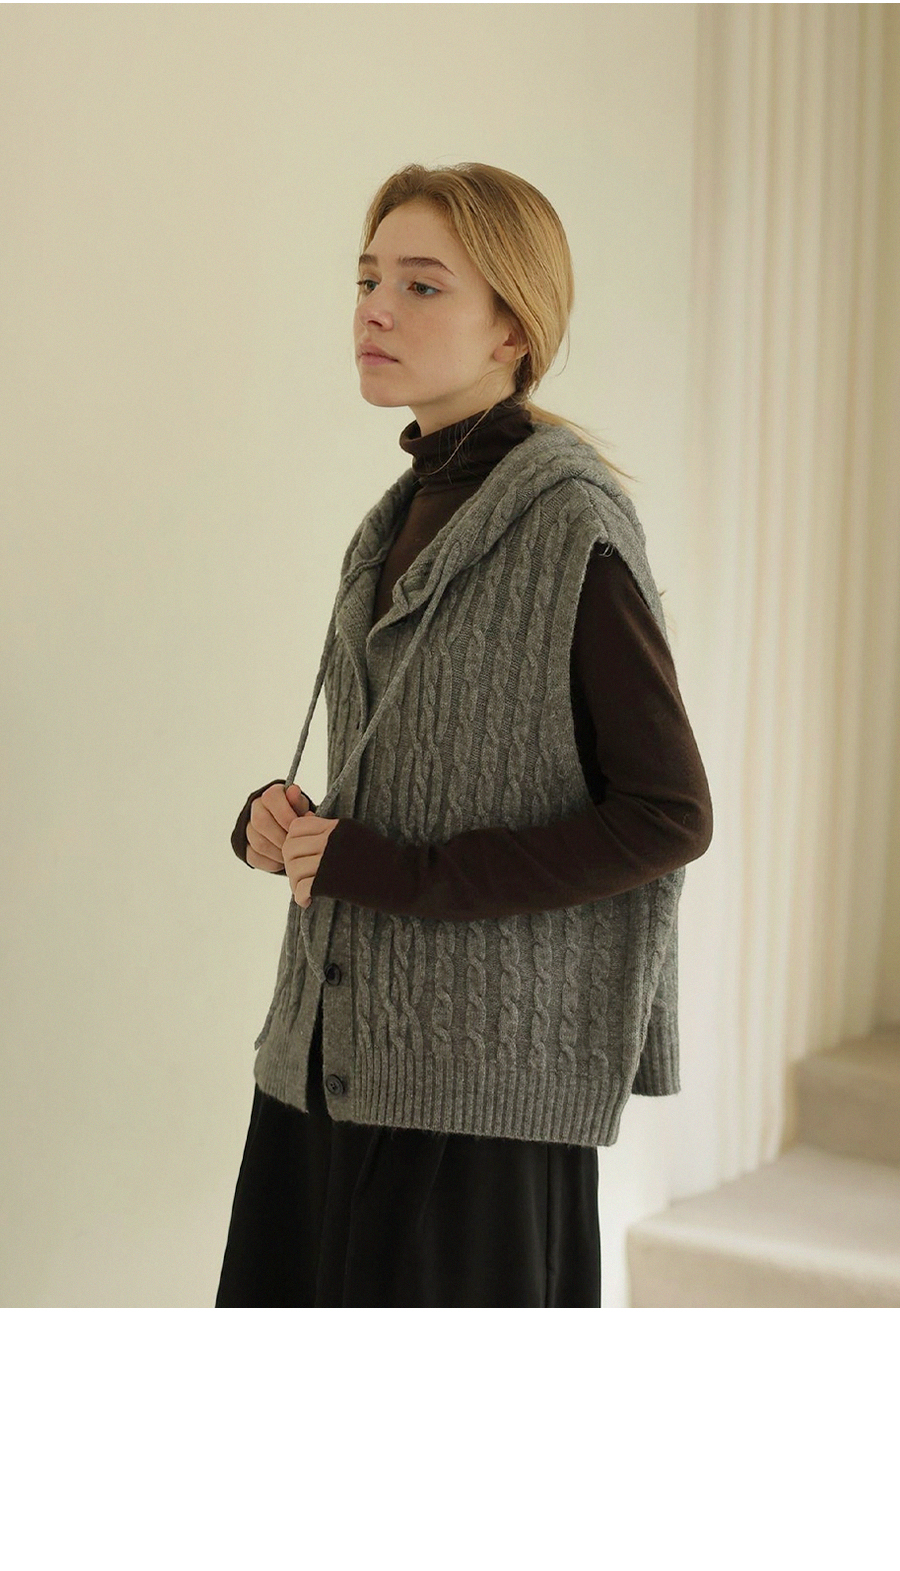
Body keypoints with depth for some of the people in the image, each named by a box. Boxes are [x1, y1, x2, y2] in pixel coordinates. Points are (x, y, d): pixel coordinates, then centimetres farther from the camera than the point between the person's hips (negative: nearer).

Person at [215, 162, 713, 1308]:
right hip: (335, 1045, 7)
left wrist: (403, 875, -16)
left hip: (476, 1079, -7)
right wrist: (280, 813, 0)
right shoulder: (404, 517, 12)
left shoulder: (570, 525, -11)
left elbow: (669, 815, -14)